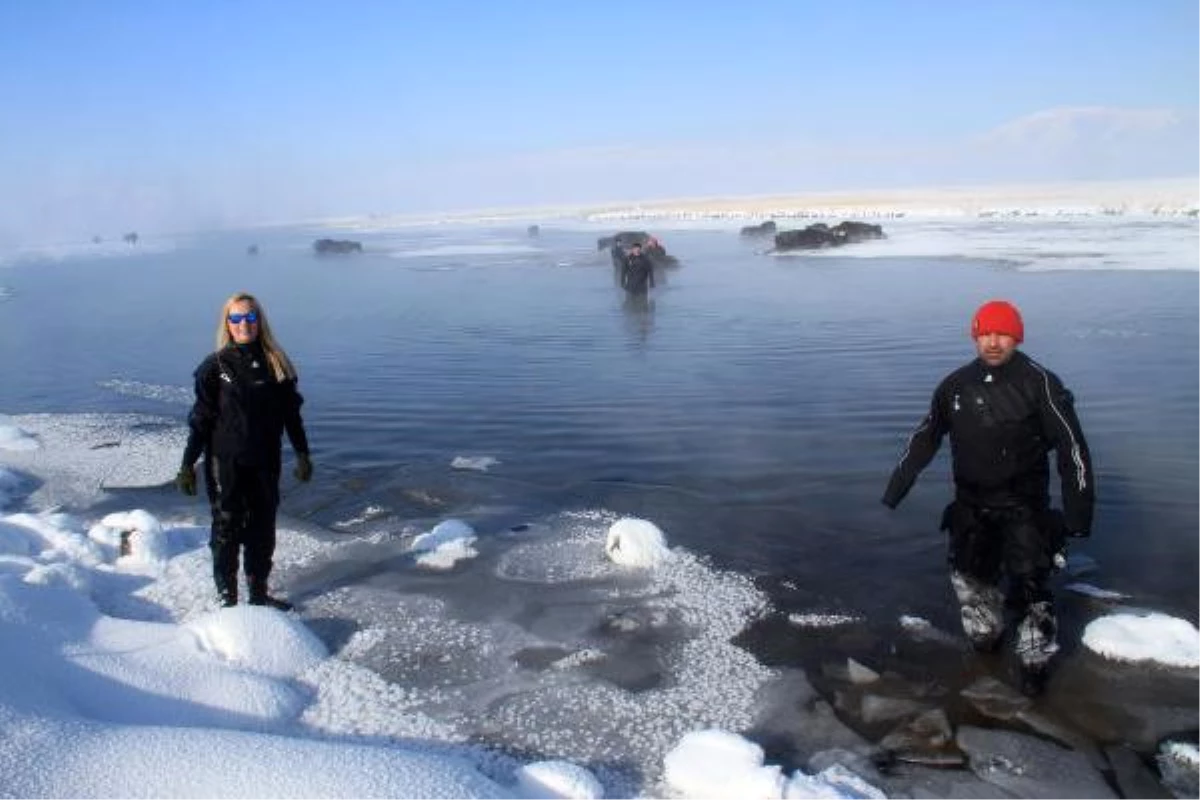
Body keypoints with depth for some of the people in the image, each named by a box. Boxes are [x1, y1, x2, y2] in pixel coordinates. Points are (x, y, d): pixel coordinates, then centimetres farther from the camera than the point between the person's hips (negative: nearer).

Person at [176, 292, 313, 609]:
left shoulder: (276, 363, 2)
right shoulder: (216, 366, -6)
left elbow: (291, 412, 8)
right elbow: (201, 419, -4)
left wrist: (302, 454, 8)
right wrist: (187, 465, -6)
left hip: (265, 463, 3)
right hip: (225, 464, -3)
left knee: (263, 529, 12)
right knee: (227, 530, 5)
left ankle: (259, 593, 27)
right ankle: (227, 598, 16)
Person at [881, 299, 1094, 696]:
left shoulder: (1040, 383, -13)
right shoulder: (955, 386, 0)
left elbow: (1072, 446, -12)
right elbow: (923, 439, 9)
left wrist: (1078, 512, -14)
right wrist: (895, 489, 10)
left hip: (1023, 505, -4)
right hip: (971, 505, 4)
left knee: (1029, 585, -7)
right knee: (969, 575, 12)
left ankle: (1034, 660, 11)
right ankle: (986, 634, 35)